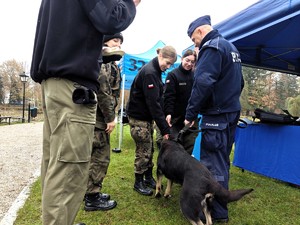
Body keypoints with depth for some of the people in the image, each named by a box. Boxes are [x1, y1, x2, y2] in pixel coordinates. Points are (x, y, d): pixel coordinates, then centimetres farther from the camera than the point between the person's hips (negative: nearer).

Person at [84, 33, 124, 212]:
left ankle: (92, 192, 28)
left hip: (99, 115, 10)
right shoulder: (103, 58, -10)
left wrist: (110, 115, 17)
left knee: (99, 155, 16)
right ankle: (92, 198, 10)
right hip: (98, 115, -10)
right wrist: (110, 117, -18)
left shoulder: (109, 62, 22)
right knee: (100, 156, -3)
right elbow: (102, 88, -20)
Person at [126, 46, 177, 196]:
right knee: (143, 151, 0)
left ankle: (149, 177, 29)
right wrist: (164, 129, -25)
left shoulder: (155, 71, 8)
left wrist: (164, 119, 2)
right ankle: (138, 183, 17)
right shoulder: (149, 72, -22)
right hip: (138, 117, -9)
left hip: (147, 116, 9)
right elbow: (153, 102, -26)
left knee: (149, 149, 14)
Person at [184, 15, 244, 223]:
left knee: (212, 163, -3)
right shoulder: (231, 47, 19)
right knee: (222, 160, 17)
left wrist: (190, 114, -17)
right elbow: (239, 82, 23)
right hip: (232, 112, 10)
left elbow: (203, 84, -23)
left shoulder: (211, 47, -12)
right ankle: (221, 203, 30)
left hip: (216, 115, -10)